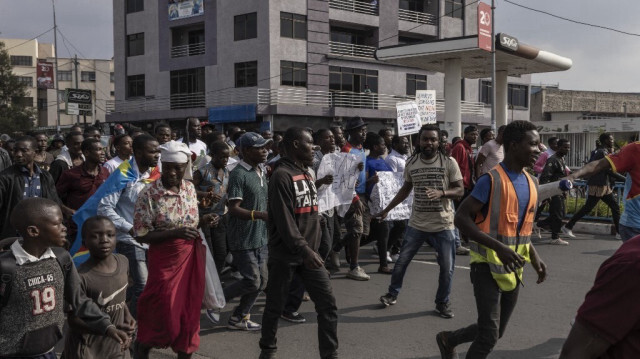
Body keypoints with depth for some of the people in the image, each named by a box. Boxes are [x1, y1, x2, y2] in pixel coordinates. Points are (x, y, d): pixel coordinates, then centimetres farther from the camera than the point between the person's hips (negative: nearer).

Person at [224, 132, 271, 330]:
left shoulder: (261, 172, 12)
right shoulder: (239, 174, -16)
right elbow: (234, 209, -22)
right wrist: (260, 215, -32)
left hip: (260, 237, 9)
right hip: (243, 238, -9)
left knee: (261, 281, 10)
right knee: (252, 281, -8)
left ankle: (239, 317, 24)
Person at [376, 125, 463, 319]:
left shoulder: (449, 162, -9)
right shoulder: (411, 162, 1)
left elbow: (460, 190, -7)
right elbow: (406, 190, 13)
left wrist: (441, 193, -27)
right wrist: (387, 210, 14)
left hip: (443, 225, -2)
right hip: (417, 223, 2)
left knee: (447, 267, 4)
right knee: (402, 261, 9)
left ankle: (442, 302, 24)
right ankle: (393, 293, 31)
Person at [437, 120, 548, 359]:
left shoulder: (531, 183, 8)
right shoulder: (491, 181, -16)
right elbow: (461, 218, -20)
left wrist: (535, 258, 7)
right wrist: (498, 247, -28)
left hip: (513, 267, 8)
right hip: (488, 265, -7)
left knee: (496, 331, 17)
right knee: (489, 335, -9)